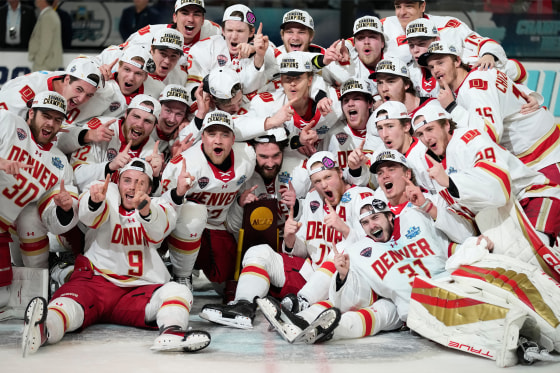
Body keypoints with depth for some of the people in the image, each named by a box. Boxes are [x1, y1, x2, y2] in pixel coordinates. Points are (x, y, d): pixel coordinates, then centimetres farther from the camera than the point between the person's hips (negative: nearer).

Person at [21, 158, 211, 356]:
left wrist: (146, 211, -37)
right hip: (98, 279, -2)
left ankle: (171, 334, -54)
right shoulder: (108, 192, 11)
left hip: (141, 288, 2)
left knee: (177, 292, -25)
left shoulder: (160, 206, 14)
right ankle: (42, 329, -63)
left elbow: (158, 230, -12)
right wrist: (95, 200, -39)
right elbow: (90, 216, -13)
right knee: (70, 302, -32)